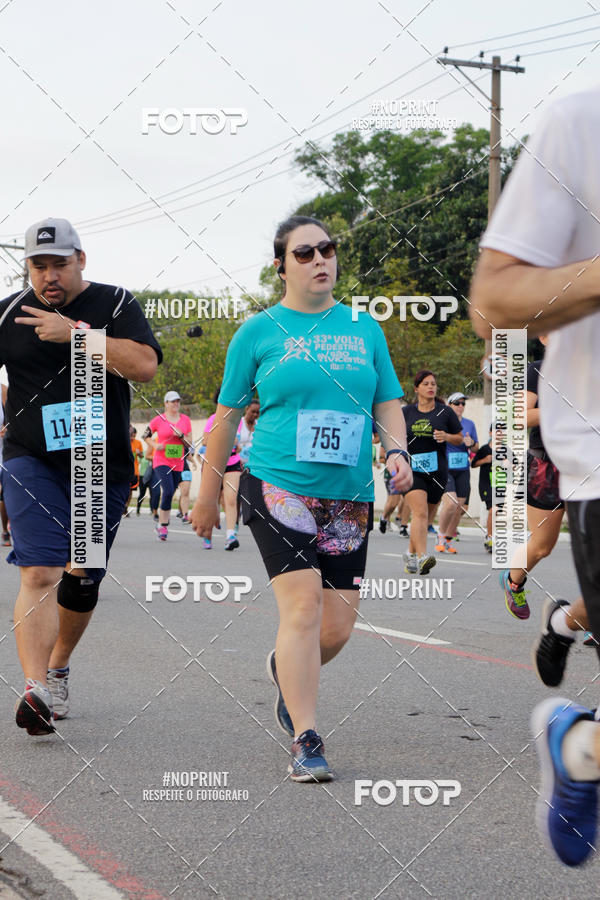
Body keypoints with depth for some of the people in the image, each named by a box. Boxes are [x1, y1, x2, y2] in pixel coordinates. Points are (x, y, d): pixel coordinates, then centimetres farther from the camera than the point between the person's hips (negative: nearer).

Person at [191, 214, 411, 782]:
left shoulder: (364, 327, 13)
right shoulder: (259, 331, 4)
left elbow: (388, 403, 17)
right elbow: (227, 415, 9)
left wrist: (396, 452, -4)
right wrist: (208, 494, 10)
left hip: (348, 498, 4)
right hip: (278, 486, -4)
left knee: (337, 626, 2)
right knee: (303, 601, -17)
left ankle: (287, 671, 36)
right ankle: (305, 743, -12)